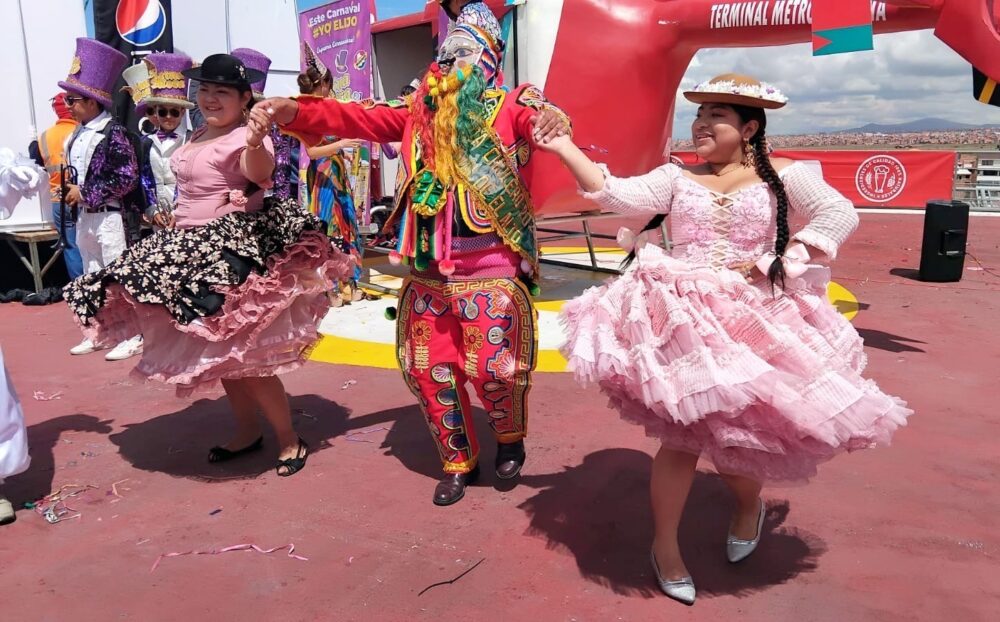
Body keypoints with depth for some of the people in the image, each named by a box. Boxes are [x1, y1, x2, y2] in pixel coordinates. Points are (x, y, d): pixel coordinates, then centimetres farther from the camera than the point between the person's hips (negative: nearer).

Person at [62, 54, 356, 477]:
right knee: (220, 350, 14)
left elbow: (260, 172, -38)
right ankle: (247, 431, 28)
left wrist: (256, 143, -56)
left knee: (244, 352, -7)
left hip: (234, 251, -10)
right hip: (193, 248, 10)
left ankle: (289, 438, 8)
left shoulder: (246, 137, -14)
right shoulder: (198, 137, 14)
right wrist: (173, 222, 25)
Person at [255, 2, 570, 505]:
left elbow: (538, 119, -21)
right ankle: (459, 461, 31)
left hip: (491, 266, -4)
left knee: (494, 366, -5)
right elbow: (360, 119, 3)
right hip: (428, 269, 5)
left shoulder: (510, 105, -1)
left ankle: (510, 438, 30)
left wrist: (552, 118, -46)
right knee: (426, 367, 9)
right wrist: (296, 113, -12)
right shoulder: (420, 110, 11)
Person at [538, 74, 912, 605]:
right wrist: (565, 148, -14)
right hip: (683, 318, 0)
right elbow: (618, 196, -6)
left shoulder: (780, 176, 4)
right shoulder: (676, 177, 7)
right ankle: (665, 548, 18)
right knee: (685, 435, -3)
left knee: (738, 433, 5)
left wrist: (778, 264, -11)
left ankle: (749, 505, 43)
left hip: (754, 320, 0)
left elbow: (840, 214, -2)